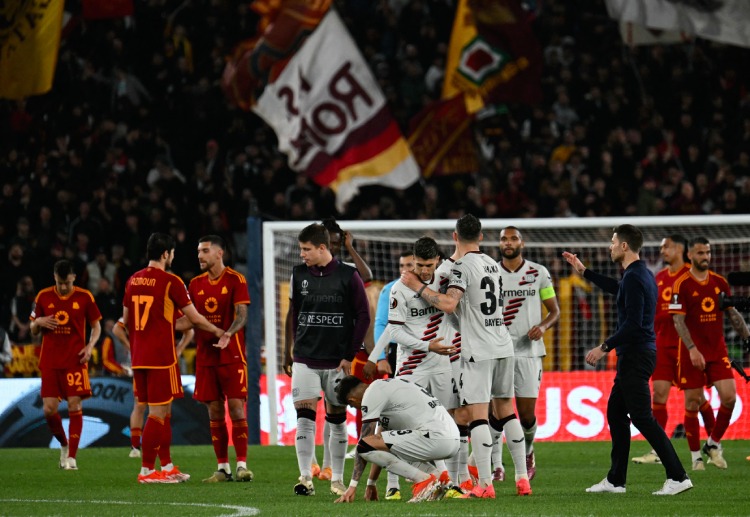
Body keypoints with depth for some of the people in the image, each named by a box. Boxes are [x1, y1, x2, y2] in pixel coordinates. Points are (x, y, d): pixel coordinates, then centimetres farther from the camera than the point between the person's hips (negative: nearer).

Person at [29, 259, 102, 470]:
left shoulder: (84, 297, 0)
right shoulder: (43, 297, 5)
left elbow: (96, 326, 9)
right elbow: (33, 330, 13)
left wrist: (90, 346, -8)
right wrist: (38, 322, -10)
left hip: (75, 360, -2)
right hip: (50, 362, 2)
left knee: (74, 406, -8)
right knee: (49, 409, -5)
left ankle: (71, 457, -4)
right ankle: (64, 445, 21)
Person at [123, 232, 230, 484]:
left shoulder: (133, 280, 9)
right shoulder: (170, 281, -10)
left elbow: (125, 320, 17)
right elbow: (194, 318, -5)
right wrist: (219, 332, 10)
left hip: (139, 357, 7)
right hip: (161, 357, -7)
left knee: (163, 411, 15)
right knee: (157, 413, -4)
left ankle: (167, 467, 20)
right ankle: (147, 470, -5)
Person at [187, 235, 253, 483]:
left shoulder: (235, 279, -3)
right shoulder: (196, 283, 12)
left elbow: (242, 314, -12)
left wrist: (228, 334, -30)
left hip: (231, 355, -5)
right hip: (205, 356, 5)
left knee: (236, 407, -9)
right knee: (214, 412, 4)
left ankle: (242, 465, -8)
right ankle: (222, 468, 8)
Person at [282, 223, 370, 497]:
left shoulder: (348, 276, -4)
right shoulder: (299, 274, 6)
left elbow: (363, 316, -1)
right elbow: (294, 316, 14)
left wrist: (350, 356, -4)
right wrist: (290, 352, 9)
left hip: (337, 360, -2)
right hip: (305, 360, 2)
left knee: (337, 419, 4)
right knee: (305, 418, -8)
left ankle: (337, 479, 13)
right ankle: (305, 478, -8)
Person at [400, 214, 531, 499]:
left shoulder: (463, 266, -10)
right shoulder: (492, 264, 14)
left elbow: (449, 304, -21)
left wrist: (418, 287, -13)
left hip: (478, 351, -7)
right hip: (503, 346, 7)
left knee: (476, 415, -7)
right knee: (505, 411, 14)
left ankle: (485, 484, -12)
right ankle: (522, 479, 13)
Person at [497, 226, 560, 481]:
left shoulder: (539, 273, 6)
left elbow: (554, 310, 11)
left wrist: (543, 326, -9)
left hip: (528, 351, 0)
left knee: (527, 415, -1)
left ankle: (527, 454, 26)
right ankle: (495, 464, 0)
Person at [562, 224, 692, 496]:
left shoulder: (634, 277, -17)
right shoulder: (642, 274, 14)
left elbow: (633, 323, -24)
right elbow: (617, 288, 36)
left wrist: (605, 347, -16)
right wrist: (583, 271, 42)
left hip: (635, 356, -10)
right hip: (634, 355, 10)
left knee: (642, 417, -10)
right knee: (615, 412, 15)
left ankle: (677, 477, -14)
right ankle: (615, 480, 18)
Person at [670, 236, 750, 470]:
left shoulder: (720, 282, 7)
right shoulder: (682, 284, -7)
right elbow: (678, 320, -11)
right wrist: (692, 349, -21)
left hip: (718, 350, 4)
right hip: (692, 353, -4)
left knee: (729, 397, -8)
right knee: (693, 404, 0)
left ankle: (713, 444, 12)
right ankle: (696, 456, 10)